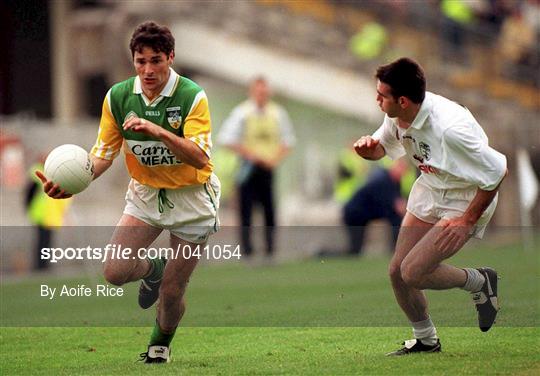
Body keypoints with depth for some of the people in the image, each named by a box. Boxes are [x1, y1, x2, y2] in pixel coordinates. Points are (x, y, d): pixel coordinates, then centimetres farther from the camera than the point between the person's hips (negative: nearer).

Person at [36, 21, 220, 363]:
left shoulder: (193, 97, -21)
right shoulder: (118, 97, -10)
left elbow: (200, 157, -29)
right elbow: (104, 152, -5)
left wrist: (158, 131, -44)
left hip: (191, 198, -3)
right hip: (145, 193, 3)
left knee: (171, 293, 0)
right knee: (115, 272, -14)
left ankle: (161, 344, 34)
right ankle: (154, 268, 23)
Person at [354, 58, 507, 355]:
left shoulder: (450, 128, -35)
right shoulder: (397, 117, -12)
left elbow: (497, 171, -26)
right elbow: (383, 146, 11)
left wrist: (468, 220, -19)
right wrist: (369, 148, -14)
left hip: (467, 200, -8)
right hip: (429, 190, 8)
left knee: (413, 272, -17)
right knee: (396, 272, 5)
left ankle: (480, 282, 9)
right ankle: (425, 340, 28)